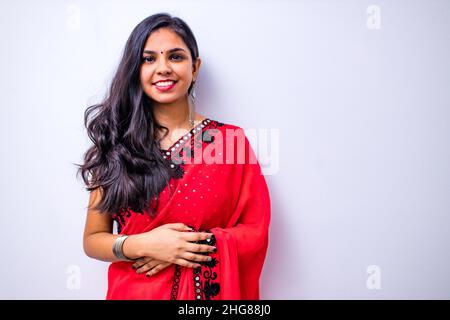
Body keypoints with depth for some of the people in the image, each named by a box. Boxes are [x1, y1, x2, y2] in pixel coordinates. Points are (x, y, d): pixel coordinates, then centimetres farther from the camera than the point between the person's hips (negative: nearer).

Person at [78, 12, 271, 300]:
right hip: (132, 291, 1)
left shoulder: (230, 139, -8)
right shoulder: (115, 141, -4)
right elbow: (93, 239, -1)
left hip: (208, 291, 0)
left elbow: (255, 231, -5)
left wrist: (201, 247, -18)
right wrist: (141, 245, -19)